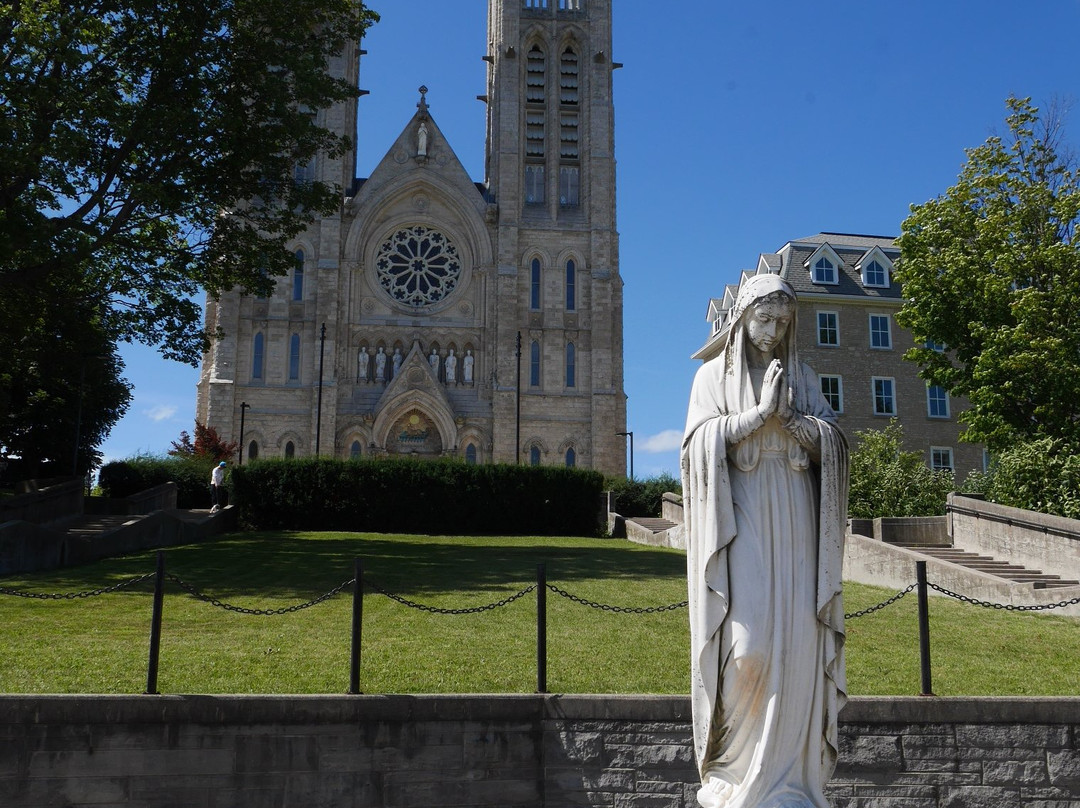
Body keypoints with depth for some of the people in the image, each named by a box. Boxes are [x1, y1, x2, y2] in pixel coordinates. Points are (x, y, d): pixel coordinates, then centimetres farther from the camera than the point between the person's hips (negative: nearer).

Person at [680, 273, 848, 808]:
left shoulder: (802, 377, 16)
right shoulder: (714, 374, 8)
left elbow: (833, 441, 6)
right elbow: (701, 441, -6)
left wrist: (788, 416, -11)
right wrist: (760, 412, -13)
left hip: (794, 525, 3)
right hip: (741, 523, -3)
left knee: (796, 643, -3)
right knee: (747, 641, -11)